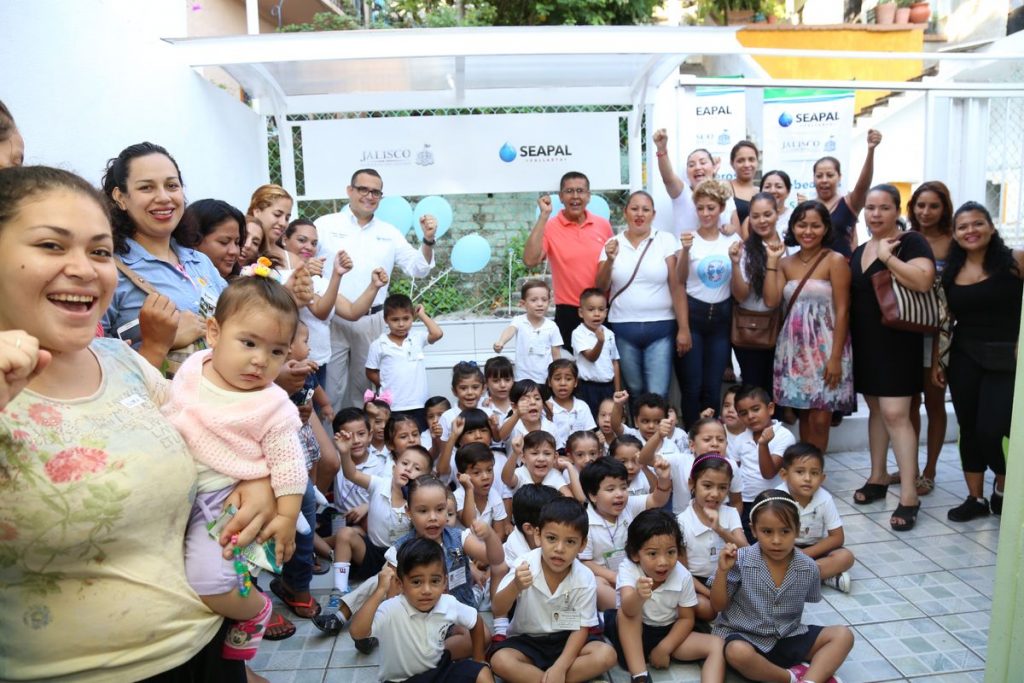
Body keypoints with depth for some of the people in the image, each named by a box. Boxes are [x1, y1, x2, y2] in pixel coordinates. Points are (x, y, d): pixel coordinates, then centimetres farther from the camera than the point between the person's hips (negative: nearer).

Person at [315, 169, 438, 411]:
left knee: (363, 387, 16)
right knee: (331, 389, 1)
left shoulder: (389, 233, 11)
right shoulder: (325, 225, 1)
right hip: (332, 321, -3)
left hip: (372, 322, 4)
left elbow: (418, 269, 9)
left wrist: (428, 240, -7)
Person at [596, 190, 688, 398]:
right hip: (623, 329, 2)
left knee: (657, 395, -6)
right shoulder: (612, 244, 7)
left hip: (661, 328, -2)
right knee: (634, 391, 11)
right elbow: (600, 288, 4)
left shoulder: (666, 240, 1)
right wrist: (610, 260, -13)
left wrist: (684, 328, -6)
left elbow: (676, 286, -2)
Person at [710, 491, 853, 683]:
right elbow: (718, 606, -8)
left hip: (787, 638, 4)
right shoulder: (740, 561, -16)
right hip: (744, 636, -4)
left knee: (843, 635, -8)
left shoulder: (808, 568, -7)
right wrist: (722, 571, -24)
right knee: (738, 653, -37)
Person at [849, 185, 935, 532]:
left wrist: (887, 256, -19)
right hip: (865, 342, 7)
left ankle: (909, 495, -6)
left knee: (895, 414, -12)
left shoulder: (911, 242, -7)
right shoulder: (859, 251, 14)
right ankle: (878, 477, 25)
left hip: (897, 343, -7)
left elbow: (923, 281, -25)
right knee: (876, 410, 14)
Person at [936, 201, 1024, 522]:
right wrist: (935, 358, 8)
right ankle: (975, 497, 24)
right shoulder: (950, 271, 7)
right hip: (963, 358, 4)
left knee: (991, 430, -8)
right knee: (969, 429, 9)